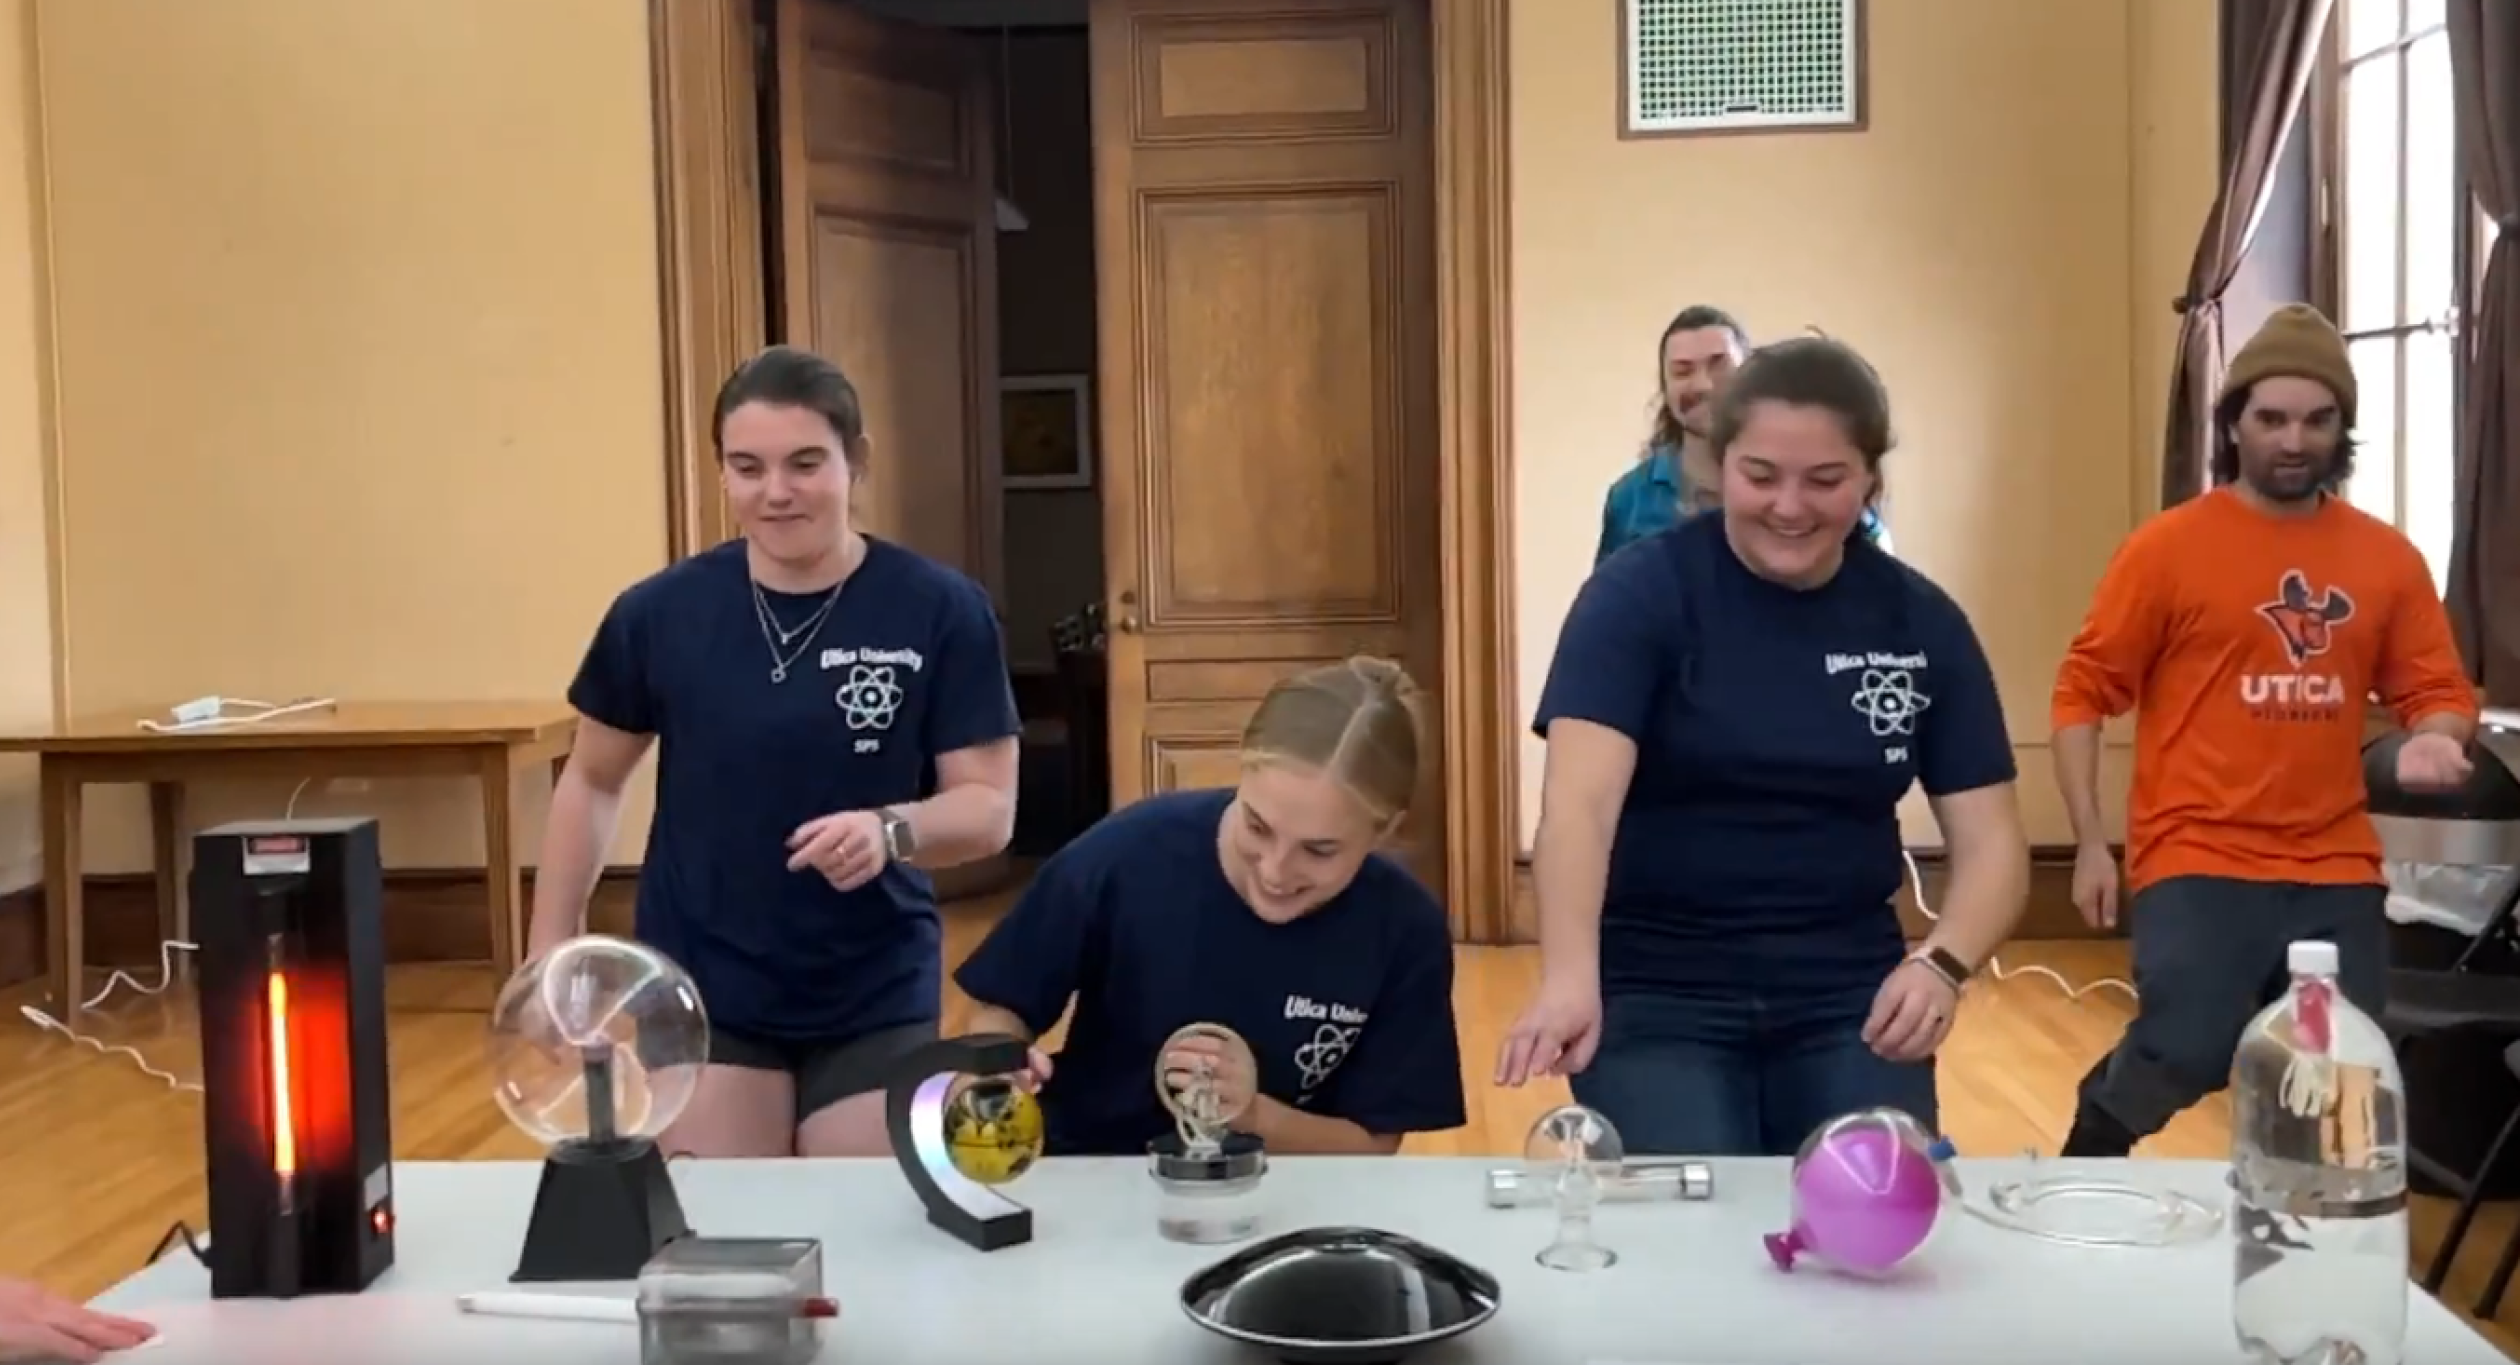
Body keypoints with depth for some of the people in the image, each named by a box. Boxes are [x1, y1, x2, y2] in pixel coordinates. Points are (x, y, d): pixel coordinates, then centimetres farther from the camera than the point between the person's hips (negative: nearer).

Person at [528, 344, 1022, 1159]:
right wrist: (552, 945, 6)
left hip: (876, 1000, 0)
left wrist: (892, 831, -28)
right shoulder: (660, 613, -5)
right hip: (703, 995, 1)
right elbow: (592, 782, 9)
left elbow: (988, 806, -9)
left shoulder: (941, 612, -10)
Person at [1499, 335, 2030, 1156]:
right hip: (1656, 990, -3)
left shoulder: (1922, 624, 1)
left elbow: (1991, 843, 1)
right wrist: (1569, 977, -41)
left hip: (1848, 991, 3)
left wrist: (1943, 964, -20)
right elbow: (1579, 800, -23)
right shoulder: (1641, 593, -10)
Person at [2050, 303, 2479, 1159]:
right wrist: (2090, 842, -6)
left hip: (2336, 874, 4)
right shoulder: (2167, 547, -2)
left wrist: (2435, 740, -11)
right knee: (2185, 1055, -18)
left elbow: (2438, 692, 14)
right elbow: (2083, 693, -1)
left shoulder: (2388, 558, 8)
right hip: (2197, 864, -4)